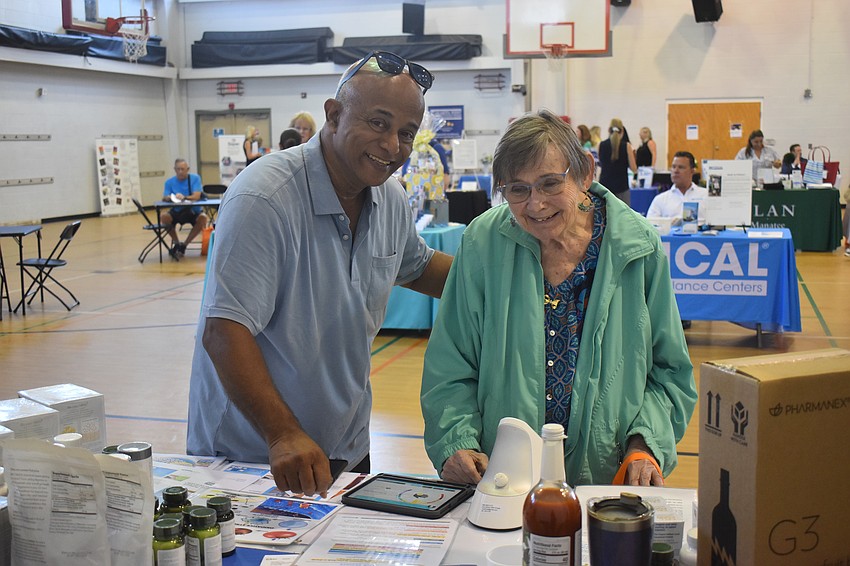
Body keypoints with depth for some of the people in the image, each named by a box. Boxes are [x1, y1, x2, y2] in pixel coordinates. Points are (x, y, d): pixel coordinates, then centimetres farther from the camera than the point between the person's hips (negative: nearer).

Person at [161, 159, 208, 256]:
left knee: (203, 218, -33)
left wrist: (184, 197, -36)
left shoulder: (195, 178, -5)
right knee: (164, 217, -28)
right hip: (177, 212, 1)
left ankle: (184, 244, -13)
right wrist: (170, 197, -32)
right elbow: (164, 198, -8)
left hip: (193, 211, -1)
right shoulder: (169, 182, 2)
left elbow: (197, 196, -17)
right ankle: (176, 243, -4)